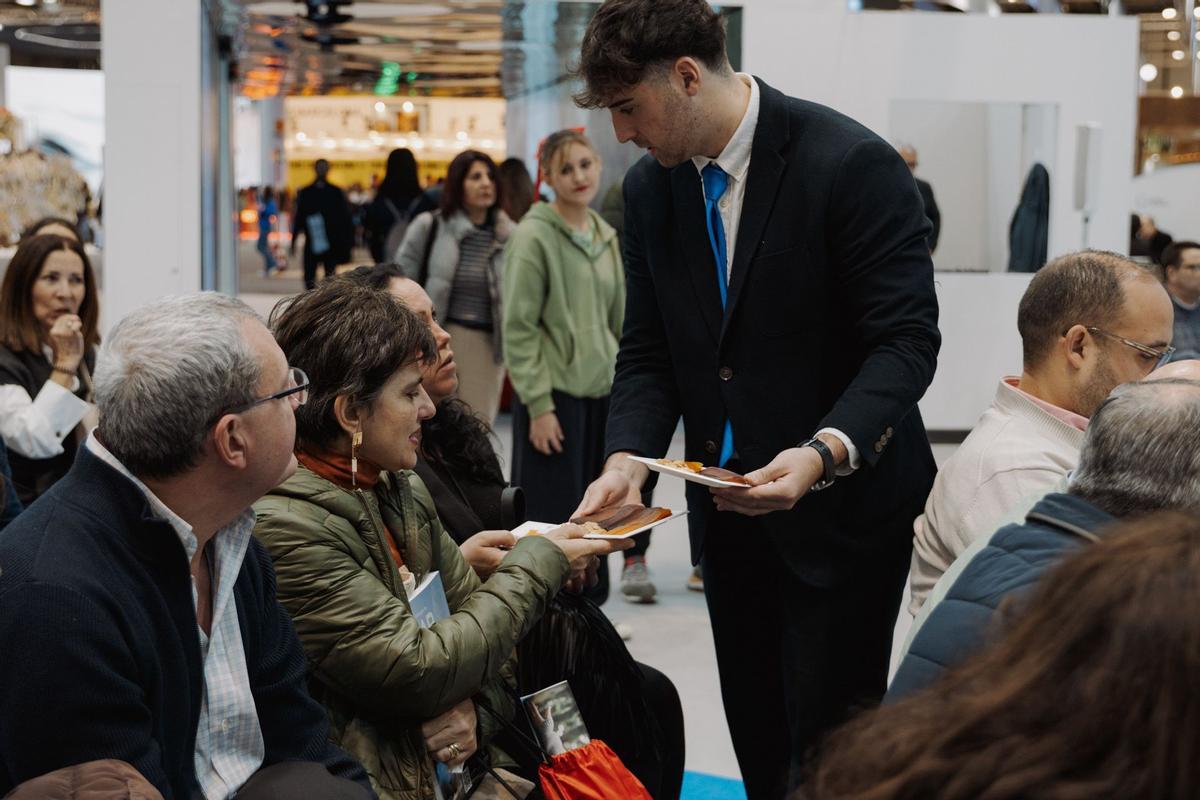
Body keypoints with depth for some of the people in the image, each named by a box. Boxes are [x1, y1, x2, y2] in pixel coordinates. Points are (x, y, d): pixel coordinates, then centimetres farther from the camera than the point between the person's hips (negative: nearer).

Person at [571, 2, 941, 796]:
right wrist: (629, 456, -12)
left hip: (844, 501, -6)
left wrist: (825, 452, -33)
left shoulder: (853, 164, -18)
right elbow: (649, 351, 6)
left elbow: (906, 340, -19)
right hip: (730, 507, 6)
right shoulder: (651, 187, 3)